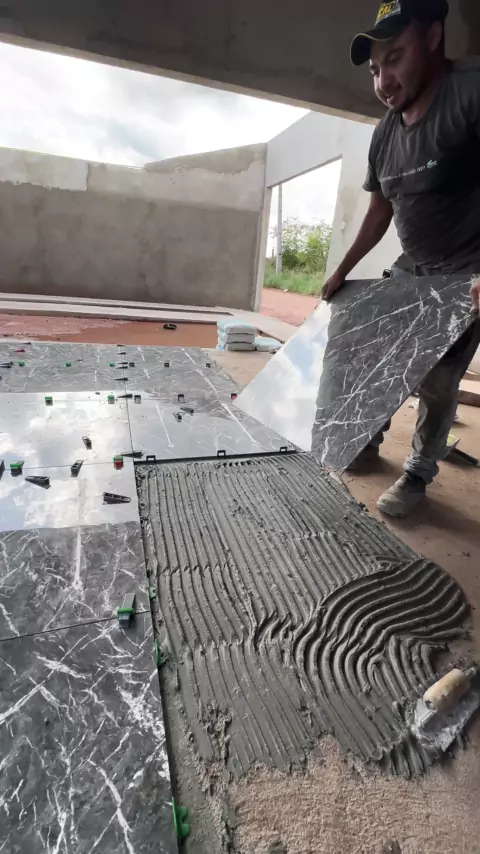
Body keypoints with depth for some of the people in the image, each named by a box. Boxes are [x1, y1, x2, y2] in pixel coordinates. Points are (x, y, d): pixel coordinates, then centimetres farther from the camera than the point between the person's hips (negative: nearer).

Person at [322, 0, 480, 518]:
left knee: (437, 383, -8)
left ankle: (418, 474, 11)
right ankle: (369, 439, 29)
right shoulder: (384, 133, 7)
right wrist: (342, 271, 13)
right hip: (409, 271, 8)